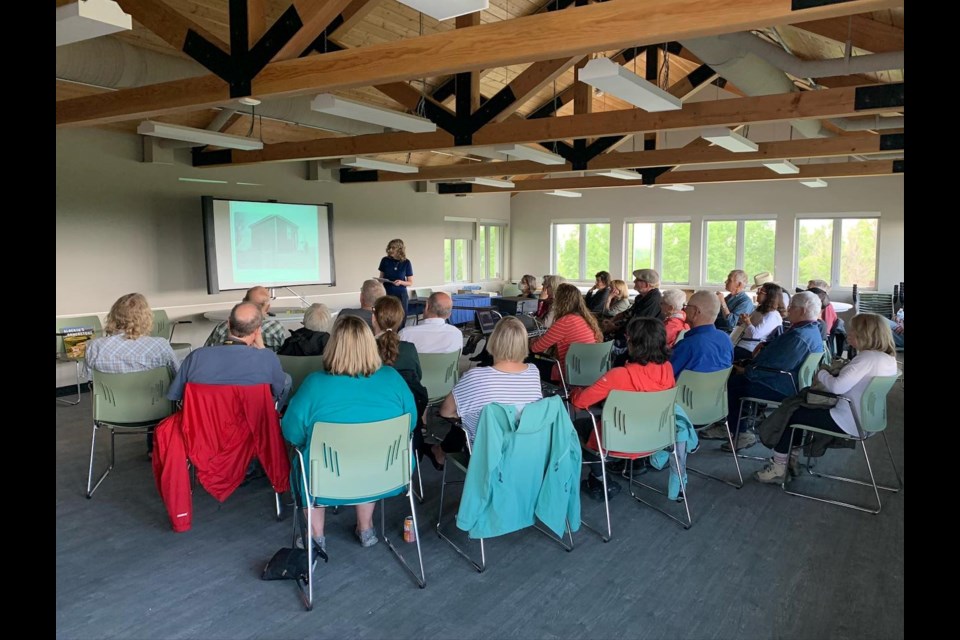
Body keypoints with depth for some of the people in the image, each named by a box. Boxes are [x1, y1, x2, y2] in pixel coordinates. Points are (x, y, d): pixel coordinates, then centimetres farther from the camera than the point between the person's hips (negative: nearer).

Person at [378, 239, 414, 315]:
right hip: (386, 294, 1)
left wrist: (401, 282, -16)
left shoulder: (406, 263, -3)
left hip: (400, 295, 0)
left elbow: (410, 283, 1)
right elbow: (381, 277, 12)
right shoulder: (385, 260, 0)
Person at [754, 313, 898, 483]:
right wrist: (832, 375, 1)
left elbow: (837, 387, -29)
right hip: (863, 419, 10)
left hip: (847, 422, -10)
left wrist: (822, 374, -10)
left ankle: (778, 468, 12)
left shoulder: (868, 358, -24)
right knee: (799, 404, 21)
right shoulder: (889, 358, 6)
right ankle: (792, 460, 24)